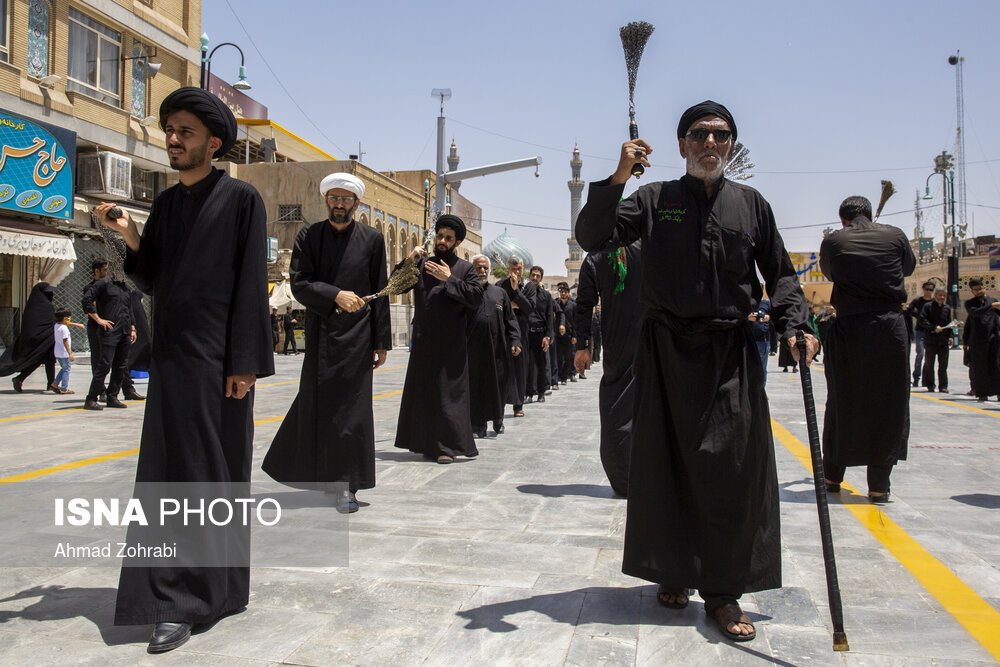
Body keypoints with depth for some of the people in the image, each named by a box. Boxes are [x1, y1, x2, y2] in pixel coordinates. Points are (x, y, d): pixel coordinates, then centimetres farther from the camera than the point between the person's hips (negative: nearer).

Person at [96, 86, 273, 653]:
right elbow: (152, 281, 15)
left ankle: (213, 590, 13)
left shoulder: (241, 198, -4)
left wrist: (245, 363, -15)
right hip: (172, 357, 6)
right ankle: (181, 601, 16)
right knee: (171, 474, 6)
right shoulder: (166, 203, 15)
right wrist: (131, 239, -4)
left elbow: (252, 284, -10)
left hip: (219, 360, -6)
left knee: (215, 473, 1)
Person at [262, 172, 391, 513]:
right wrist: (335, 296, -22)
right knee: (314, 404, 8)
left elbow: (380, 293, 3)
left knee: (351, 409, -1)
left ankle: (347, 485, 7)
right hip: (318, 334, 1)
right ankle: (319, 475, 28)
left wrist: (381, 341, 0)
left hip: (357, 336, -1)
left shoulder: (372, 239, 3)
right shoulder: (308, 236, 5)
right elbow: (299, 283, -5)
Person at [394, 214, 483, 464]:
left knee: (448, 393, -4)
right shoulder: (421, 264, 12)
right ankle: (427, 442, 20)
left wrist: (450, 280, -13)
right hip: (423, 341, 3)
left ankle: (447, 445, 2)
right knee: (422, 390, 8)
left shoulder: (465, 268, 5)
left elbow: (476, 297, -7)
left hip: (451, 343, -3)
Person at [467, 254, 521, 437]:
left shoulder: (500, 292, 15)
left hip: (498, 348, 2)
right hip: (474, 350, -2)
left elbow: (510, 319, 14)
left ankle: (498, 419, 27)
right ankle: (478, 426, 11)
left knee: (498, 386, 7)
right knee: (475, 388, 0)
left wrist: (515, 340, 1)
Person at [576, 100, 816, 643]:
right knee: (666, 467, 7)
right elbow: (590, 237, -6)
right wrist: (616, 180, -19)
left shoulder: (750, 205, 8)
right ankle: (673, 574, 25)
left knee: (734, 470, -1)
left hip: (731, 354, 1)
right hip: (667, 352, -1)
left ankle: (723, 591, 12)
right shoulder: (653, 200, 3)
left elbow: (780, 274, 14)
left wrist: (794, 325, -3)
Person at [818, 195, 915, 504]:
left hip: (848, 328, 0)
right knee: (888, 405, 6)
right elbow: (908, 267, 23)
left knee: (841, 403, 10)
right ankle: (879, 485, 7)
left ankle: (832, 477, 20)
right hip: (890, 327, 0)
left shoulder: (833, 241, 2)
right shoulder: (895, 235, 4)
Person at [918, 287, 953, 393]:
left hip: (944, 341, 3)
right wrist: (934, 328, -18)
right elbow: (922, 320, -9)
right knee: (929, 364, 4)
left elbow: (949, 324, 16)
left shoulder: (947, 308, 12)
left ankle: (943, 386, 7)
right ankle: (930, 385, 14)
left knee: (943, 365, 2)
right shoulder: (928, 306, -1)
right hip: (930, 340, -3)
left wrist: (950, 336, 6)